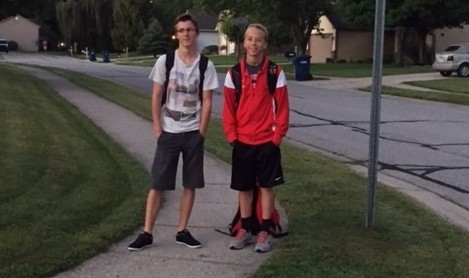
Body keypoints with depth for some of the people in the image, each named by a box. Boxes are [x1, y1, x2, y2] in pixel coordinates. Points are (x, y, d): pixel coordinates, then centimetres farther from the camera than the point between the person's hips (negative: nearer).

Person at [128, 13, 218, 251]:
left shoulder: (206, 65, -3)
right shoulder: (165, 61, -3)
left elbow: (206, 102, -1)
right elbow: (156, 96, 0)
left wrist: (201, 132, -5)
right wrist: (157, 128, -5)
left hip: (193, 133, 1)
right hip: (169, 132, -1)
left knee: (190, 185, 7)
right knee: (157, 184, 1)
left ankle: (182, 231, 19)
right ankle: (147, 233, 9)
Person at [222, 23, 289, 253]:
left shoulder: (275, 73, -5)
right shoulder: (234, 74, 1)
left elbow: (282, 107, -3)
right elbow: (228, 107, 3)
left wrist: (277, 137, -8)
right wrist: (231, 136, -3)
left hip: (267, 141, -2)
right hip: (242, 141, 2)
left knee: (266, 186, 6)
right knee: (243, 187, 10)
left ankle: (265, 232, 16)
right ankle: (245, 230, 23)